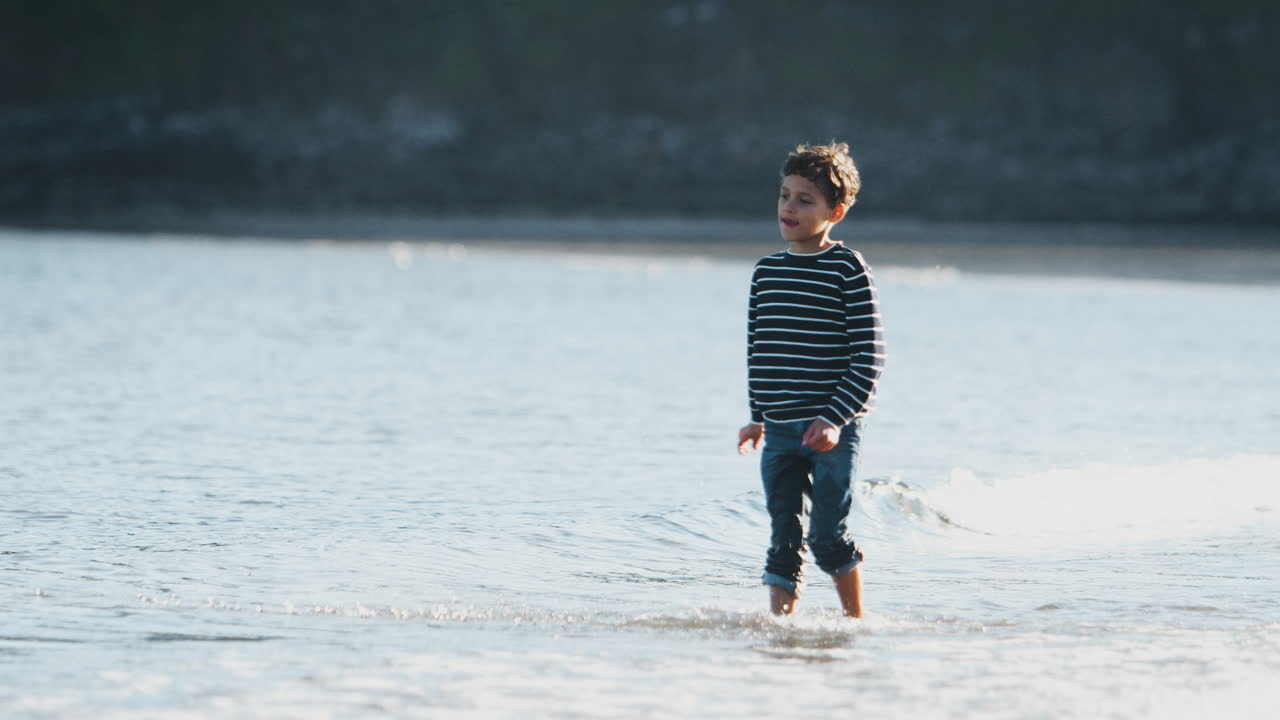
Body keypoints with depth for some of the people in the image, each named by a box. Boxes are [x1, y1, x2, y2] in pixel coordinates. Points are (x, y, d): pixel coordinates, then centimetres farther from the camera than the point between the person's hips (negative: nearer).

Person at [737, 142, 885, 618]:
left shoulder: (848, 270, -8)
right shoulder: (765, 272, 10)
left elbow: (869, 356, -11)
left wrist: (834, 419, -17)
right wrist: (757, 417, 16)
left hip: (831, 433, -5)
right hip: (779, 434, 5)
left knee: (828, 535, -3)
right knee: (783, 538, 3)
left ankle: (856, 620, 15)